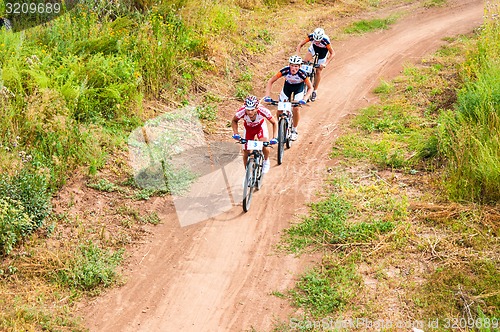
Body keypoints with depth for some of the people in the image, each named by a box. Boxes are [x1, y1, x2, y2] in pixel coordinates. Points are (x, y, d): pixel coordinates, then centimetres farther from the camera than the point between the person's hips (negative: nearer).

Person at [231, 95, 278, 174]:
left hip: (260, 125, -1)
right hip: (248, 127, 1)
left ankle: (266, 161, 8)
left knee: (265, 146, -24)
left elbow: (274, 123, -24)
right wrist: (236, 133, -29)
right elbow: (234, 121, -14)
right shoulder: (242, 112, -37)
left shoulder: (263, 111, -39)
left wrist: (274, 138, -34)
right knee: (245, 152, -2)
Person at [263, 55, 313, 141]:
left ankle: (294, 130, 5)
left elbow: (310, 88, -25)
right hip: (288, 85, 2)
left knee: (295, 109, -17)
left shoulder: (302, 73, -36)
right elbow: (270, 81, -26)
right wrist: (267, 96, -37)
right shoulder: (285, 71, -34)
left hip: (298, 87, -2)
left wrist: (304, 99, -41)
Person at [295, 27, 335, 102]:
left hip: (323, 51, -2)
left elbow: (332, 53, -32)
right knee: (304, 62, -24)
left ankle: (314, 91, 17)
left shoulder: (325, 40, -41)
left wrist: (326, 63, -43)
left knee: (318, 71, 2)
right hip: (314, 48, 2)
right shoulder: (311, 36, -35)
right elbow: (300, 45, -26)